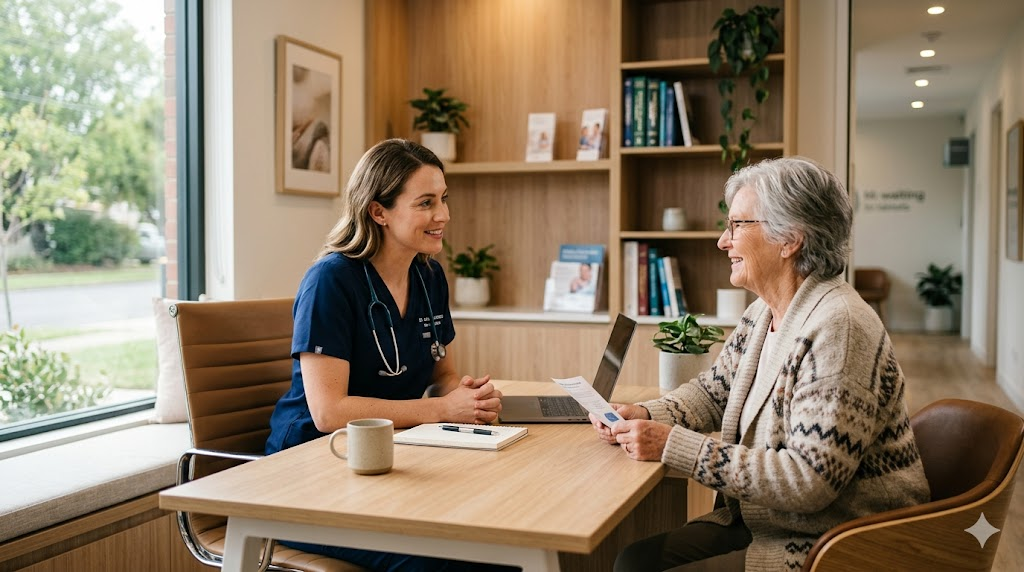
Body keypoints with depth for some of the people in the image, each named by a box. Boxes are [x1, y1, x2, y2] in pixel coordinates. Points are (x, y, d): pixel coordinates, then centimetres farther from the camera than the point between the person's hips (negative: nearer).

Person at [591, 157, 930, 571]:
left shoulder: (838, 328, -24)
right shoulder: (762, 315, 5)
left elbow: (810, 479, -28)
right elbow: (712, 392, 18)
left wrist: (673, 445, -26)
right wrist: (646, 416, -3)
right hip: (763, 524, 8)